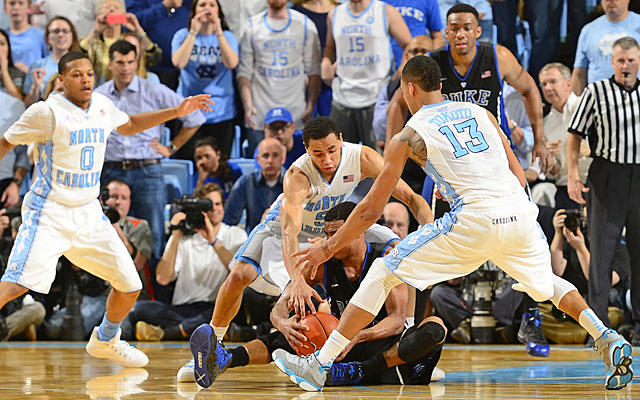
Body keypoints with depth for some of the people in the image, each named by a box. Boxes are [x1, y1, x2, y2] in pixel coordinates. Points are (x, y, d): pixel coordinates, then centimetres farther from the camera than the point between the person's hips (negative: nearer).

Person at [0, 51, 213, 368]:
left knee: (130, 286, 8)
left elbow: (129, 125, 28)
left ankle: (105, 341, 35)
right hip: (49, 213, -6)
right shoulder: (46, 112, -12)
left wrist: (176, 112, 22)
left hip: (89, 214, 6)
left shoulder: (102, 106, 7)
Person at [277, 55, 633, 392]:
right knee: (546, 283, 35)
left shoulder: (408, 137, 10)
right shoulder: (481, 112, 22)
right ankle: (610, 342, 18)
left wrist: (328, 248, 21)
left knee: (381, 276, 7)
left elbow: (372, 210, 11)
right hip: (520, 212, 5)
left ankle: (320, 366, 3)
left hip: (473, 222, -5)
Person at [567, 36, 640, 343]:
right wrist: (573, 174, -10)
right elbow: (575, 135, 0)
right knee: (601, 250, -1)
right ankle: (599, 325, 4)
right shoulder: (596, 92, -2)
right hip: (607, 177, -3)